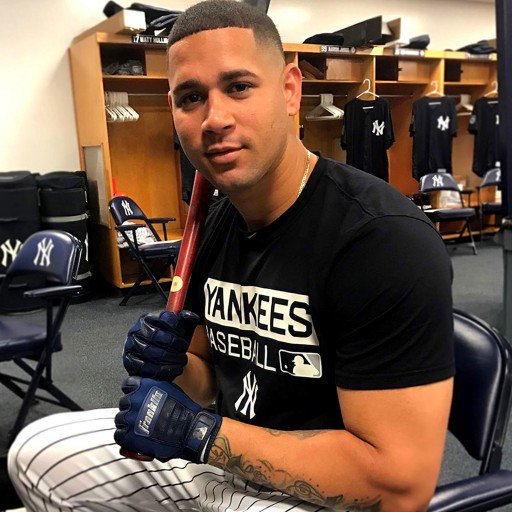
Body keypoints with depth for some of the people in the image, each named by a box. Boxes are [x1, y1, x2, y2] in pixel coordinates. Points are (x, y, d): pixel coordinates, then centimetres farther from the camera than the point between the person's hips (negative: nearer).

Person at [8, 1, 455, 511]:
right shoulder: (215, 225, 0)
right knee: (37, 455, 7)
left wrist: (199, 433, -23)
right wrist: (173, 369, -13)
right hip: (226, 459, 7)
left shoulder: (385, 238, -26)